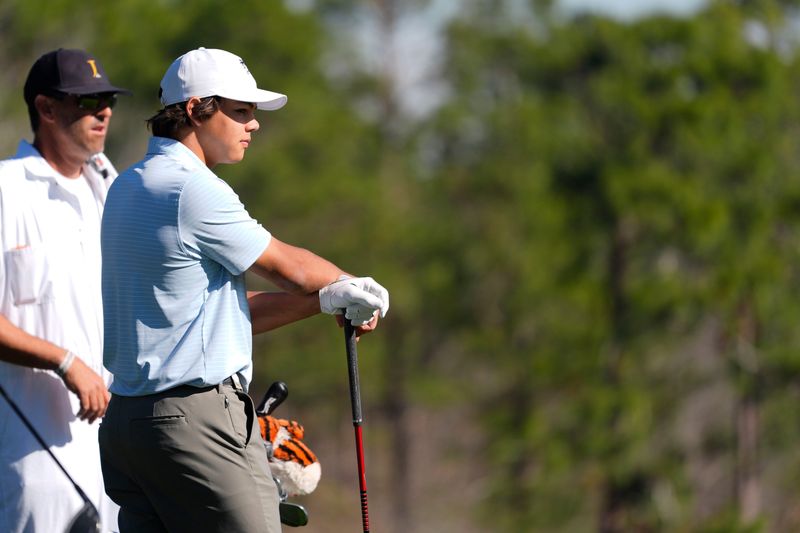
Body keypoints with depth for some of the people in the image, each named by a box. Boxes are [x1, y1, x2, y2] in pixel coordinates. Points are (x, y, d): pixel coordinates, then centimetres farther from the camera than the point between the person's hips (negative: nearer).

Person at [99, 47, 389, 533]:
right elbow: (290, 267, -2)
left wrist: (326, 300, 8)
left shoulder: (128, 188, 16)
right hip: (197, 421, -9)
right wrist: (345, 288, 18)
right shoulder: (193, 191, -14)